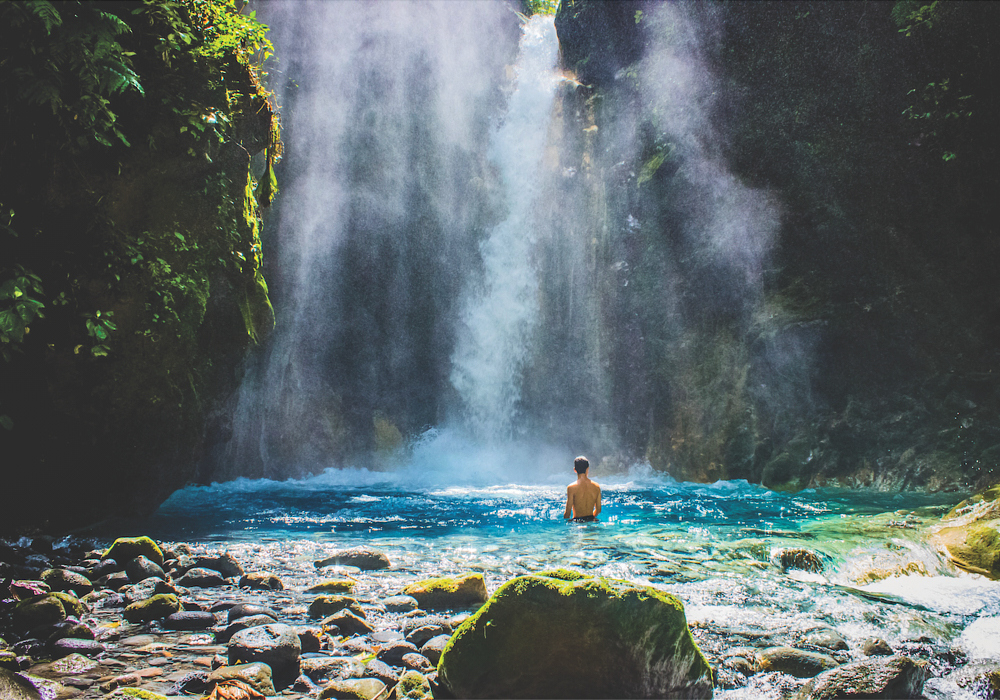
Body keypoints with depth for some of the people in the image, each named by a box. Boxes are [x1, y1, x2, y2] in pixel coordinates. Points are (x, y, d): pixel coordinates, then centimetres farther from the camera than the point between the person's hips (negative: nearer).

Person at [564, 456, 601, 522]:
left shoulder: (571, 487, -9)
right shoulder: (596, 486, 4)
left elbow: (568, 511, -7)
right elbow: (598, 510, 11)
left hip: (577, 521, -4)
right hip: (592, 521, 4)